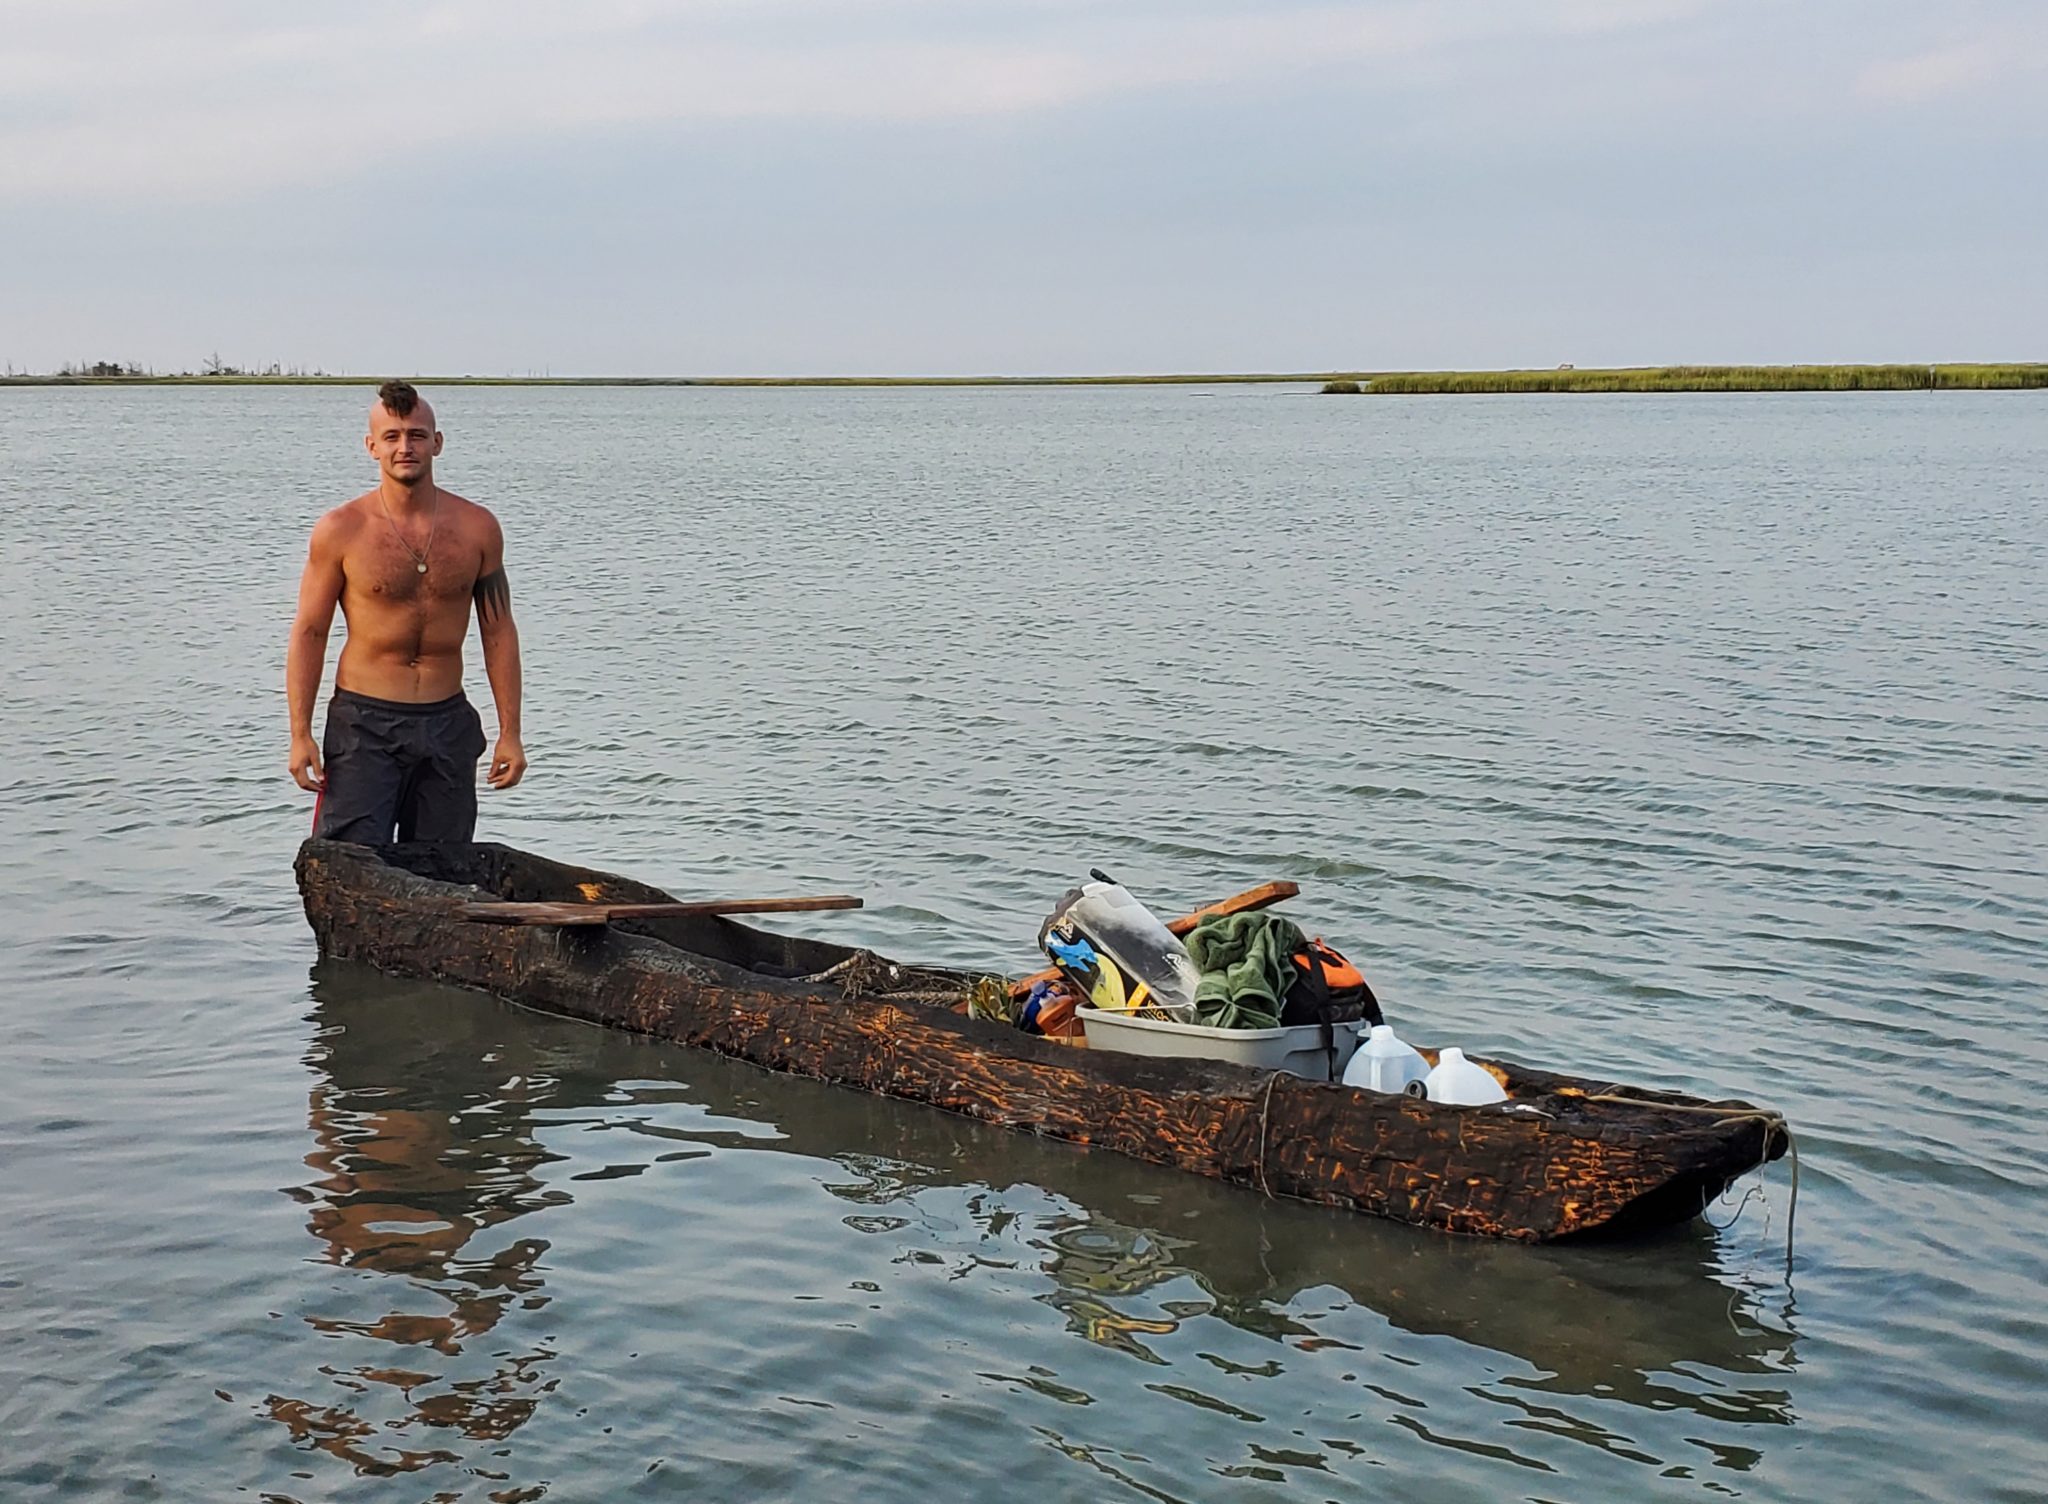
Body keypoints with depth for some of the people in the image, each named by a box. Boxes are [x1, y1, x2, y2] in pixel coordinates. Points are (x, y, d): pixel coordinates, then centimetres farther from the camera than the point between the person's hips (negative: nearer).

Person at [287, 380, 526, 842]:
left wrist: (510, 733, 4)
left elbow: (498, 631, 8)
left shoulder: (477, 527, 3)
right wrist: (300, 734, -7)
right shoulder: (341, 530, -4)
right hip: (364, 722, -3)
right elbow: (309, 632, -1)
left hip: (448, 723, 3)